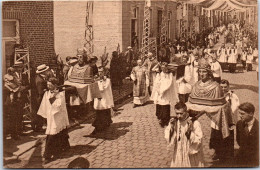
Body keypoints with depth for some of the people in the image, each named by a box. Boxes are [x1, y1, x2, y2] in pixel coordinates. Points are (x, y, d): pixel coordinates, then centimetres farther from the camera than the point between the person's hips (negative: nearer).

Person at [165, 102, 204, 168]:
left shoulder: (195, 123, -18)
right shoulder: (174, 122, -4)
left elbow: (199, 140, -19)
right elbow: (168, 137, 0)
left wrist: (190, 130, -31)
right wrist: (171, 127, -15)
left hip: (192, 154, -4)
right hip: (178, 154, 4)